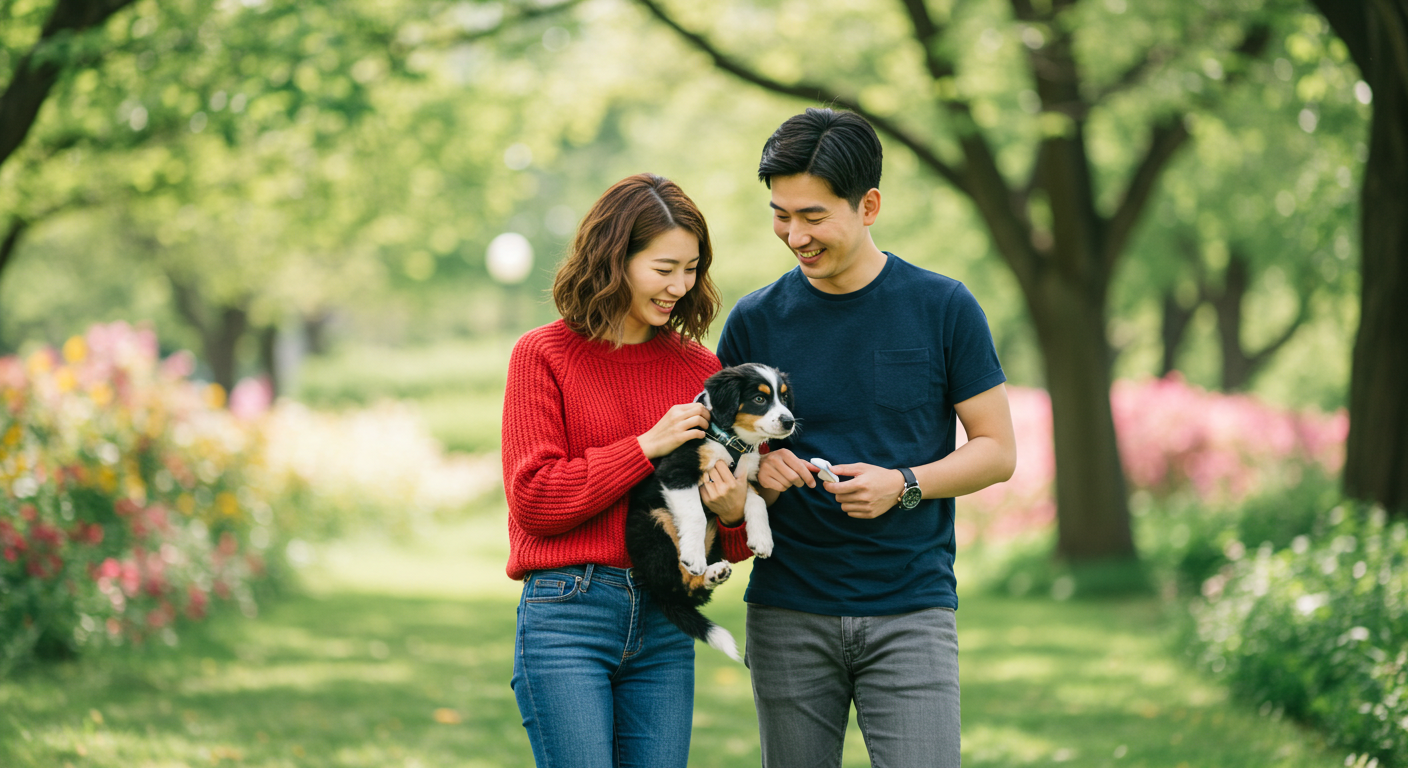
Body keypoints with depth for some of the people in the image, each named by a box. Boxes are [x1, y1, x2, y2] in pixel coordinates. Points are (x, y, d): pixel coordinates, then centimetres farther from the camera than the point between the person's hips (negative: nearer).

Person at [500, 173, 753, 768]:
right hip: (567, 614, -4)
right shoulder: (544, 355, 0)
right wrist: (648, 446, -11)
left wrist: (733, 512, -9)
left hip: (665, 628, 4)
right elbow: (534, 500, -8)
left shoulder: (700, 369, 12)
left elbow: (725, 547, 16)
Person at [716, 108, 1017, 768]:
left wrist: (904, 484, -13)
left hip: (911, 607, -2)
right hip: (788, 609, 2)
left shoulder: (942, 308, 0)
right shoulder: (755, 321, 5)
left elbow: (998, 451, 3)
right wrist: (759, 475, -10)